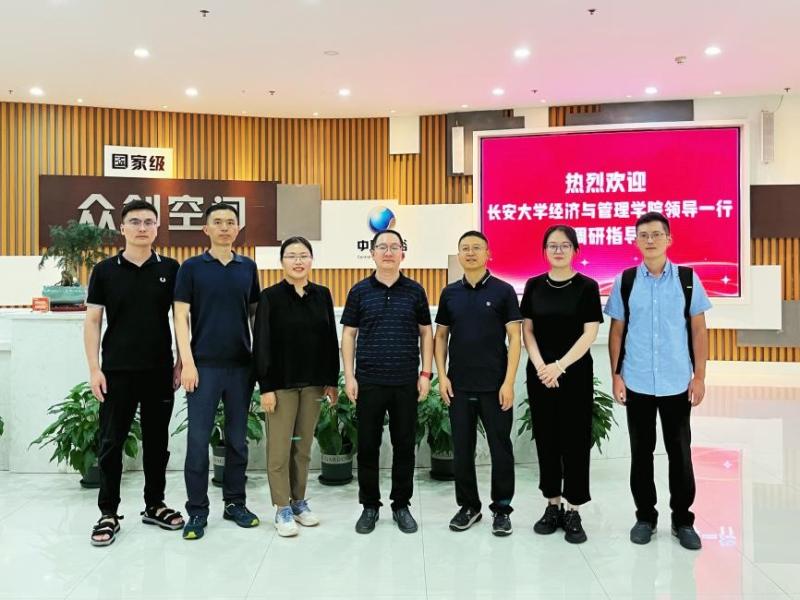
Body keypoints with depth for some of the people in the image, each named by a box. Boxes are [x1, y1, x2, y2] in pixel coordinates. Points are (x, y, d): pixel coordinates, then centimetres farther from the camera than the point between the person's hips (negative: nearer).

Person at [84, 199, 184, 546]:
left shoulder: (170, 269, 3)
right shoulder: (105, 271, 1)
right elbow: (92, 321, 1)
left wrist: (181, 361, -1)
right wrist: (94, 368, -6)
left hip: (160, 371, 1)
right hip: (117, 371, -1)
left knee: (157, 441, 11)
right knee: (111, 443, 5)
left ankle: (154, 505, 25)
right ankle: (108, 513, 17)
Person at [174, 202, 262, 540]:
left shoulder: (248, 267, 8)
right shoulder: (191, 267, 0)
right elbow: (181, 317, -4)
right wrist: (187, 362, -12)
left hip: (241, 365, 3)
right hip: (204, 365, -3)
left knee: (237, 439, 10)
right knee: (198, 440, 1)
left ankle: (235, 503, 22)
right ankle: (197, 510, 12)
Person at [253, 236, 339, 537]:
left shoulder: (322, 295, 6)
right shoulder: (270, 296, -4)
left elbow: (330, 340, 8)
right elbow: (261, 344, -7)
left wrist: (332, 381, 5)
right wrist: (266, 387, -12)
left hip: (313, 382, 3)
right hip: (281, 383, -3)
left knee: (303, 447, 12)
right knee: (279, 448, 1)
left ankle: (299, 502, 24)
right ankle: (282, 509, 12)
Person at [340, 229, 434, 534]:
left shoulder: (415, 291, 5)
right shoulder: (359, 291, 3)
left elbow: (426, 333, 8)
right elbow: (348, 334, 4)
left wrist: (425, 373, 1)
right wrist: (349, 376, -2)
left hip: (406, 382, 1)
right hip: (368, 381, 0)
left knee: (404, 446, 8)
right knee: (367, 446, 6)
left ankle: (401, 505, 22)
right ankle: (369, 505, 21)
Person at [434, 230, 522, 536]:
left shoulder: (503, 291, -3)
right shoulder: (449, 293, 7)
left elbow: (514, 338, -5)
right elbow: (440, 336, 10)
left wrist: (508, 382, -12)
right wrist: (442, 376, 0)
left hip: (495, 385, -3)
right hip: (459, 385, 3)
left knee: (500, 448, 5)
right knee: (462, 449, 9)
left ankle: (502, 508, 19)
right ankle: (468, 506, 24)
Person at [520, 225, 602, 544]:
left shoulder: (587, 286, -3)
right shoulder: (534, 286, 5)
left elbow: (590, 333, -9)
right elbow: (527, 330, 4)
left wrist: (560, 365, -17)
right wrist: (540, 366, -10)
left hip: (575, 373, -3)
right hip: (539, 374, 3)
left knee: (575, 441, 2)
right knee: (546, 440, 9)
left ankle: (573, 512, 12)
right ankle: (553, 506, 21)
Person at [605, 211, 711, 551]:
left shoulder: (688, 279, 0)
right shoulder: (624, 282, 0)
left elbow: (699, 331, 2)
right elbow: (616, 332, 3)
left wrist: (699, 376, -3)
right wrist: (616, 376, -2)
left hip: (677, 382, 0)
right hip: (636, 382, 0)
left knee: (680, 452, 9)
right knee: (641, 451, 10)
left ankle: (683, 519, 24)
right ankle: (645, 516, 25)